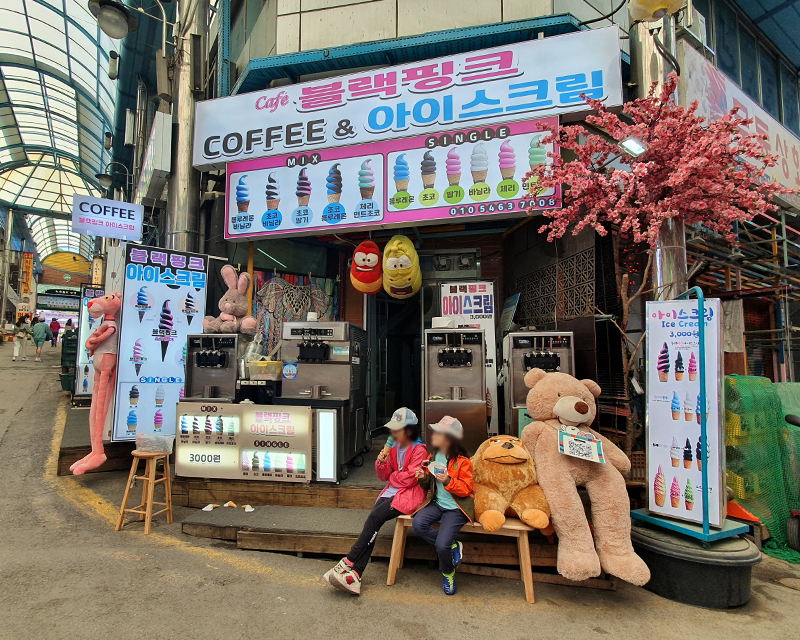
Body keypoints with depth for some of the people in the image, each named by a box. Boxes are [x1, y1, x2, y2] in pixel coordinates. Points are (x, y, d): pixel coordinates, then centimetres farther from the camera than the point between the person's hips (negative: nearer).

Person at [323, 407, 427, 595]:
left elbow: (410, 478, -15)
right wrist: (382, 462, -5)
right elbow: (384, 477, 14)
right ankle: (355, 575, -21)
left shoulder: (418, 450, -9)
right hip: (391, 492, 6)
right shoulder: (394, 447, 12)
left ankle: (348, 562, -13)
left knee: (374, 517, -22)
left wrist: (392, 477, 0)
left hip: (408, 495, -6)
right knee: (373, 524, -16)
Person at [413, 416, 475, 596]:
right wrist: (423, 478, -7)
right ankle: (453, 547, 1)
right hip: (437, 503, 6)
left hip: (456, 508, -6)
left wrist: (448, 481, -27)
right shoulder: (433, 457, 7)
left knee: (441, 545, -20)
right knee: (418, 523, -23)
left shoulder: (462, 461, -11)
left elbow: (466, 489, -11)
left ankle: (448, 573, 17)